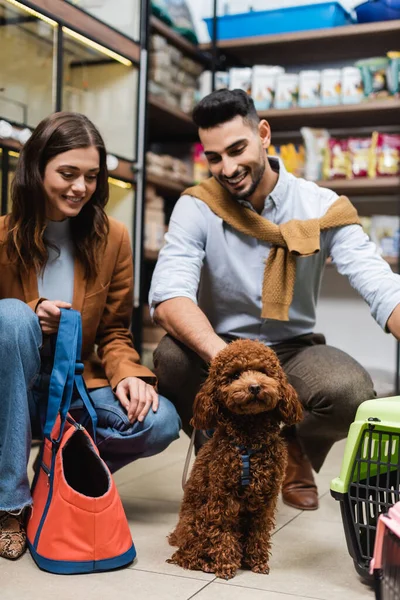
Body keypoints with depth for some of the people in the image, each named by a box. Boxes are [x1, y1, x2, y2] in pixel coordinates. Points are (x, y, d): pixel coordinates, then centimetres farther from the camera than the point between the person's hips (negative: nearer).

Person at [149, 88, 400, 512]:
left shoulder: (321, 208, -11)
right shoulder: (197, 208, -12)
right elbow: (168, 295, -26)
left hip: (293, 350, 0)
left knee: (351, 391, -31)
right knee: (171, 357, -32)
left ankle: (294, 452, 7)